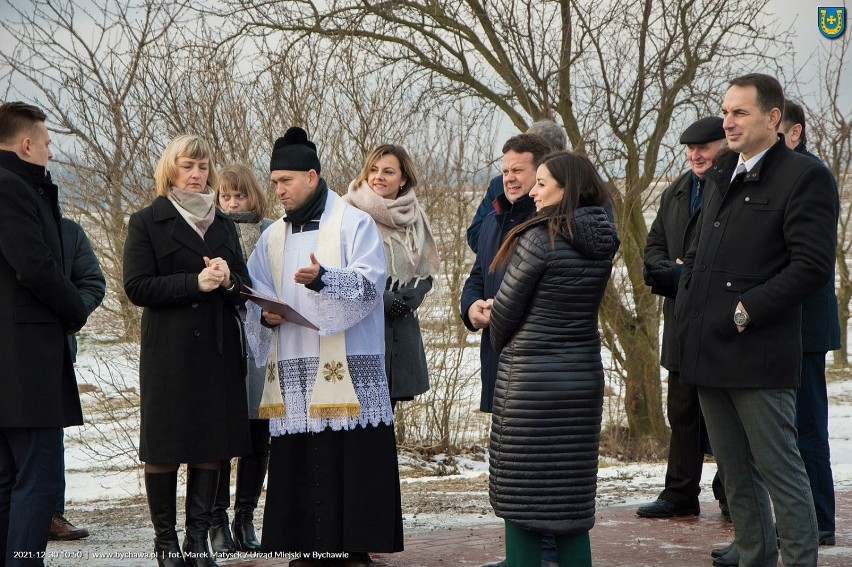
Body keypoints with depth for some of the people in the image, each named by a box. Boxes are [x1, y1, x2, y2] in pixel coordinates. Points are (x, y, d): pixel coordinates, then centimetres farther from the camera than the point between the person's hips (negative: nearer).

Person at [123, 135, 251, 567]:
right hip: (169, 352, -4)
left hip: (218, 349, 4)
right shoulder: (147, 222, 2)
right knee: (164, 447, 0)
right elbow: (136, 287, -9)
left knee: (212, 444, 3)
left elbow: (243, 285, 15)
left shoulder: (223, 224, 17)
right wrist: (196, 282, -17)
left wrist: (227, 279, -8)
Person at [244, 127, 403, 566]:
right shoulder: (273, 238, 17)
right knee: (296, 462, 1)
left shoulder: (354, 224, 0)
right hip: (294, 372, 5)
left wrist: (323, 279, -29)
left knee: (351, 461, -6)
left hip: (348, 367, -5)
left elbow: (370, 284, -11)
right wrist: (266, 316, -4)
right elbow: (256, 298, 20)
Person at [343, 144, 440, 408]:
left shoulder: (414, 217, 12)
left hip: (401, 328, 5)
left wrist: (410, 297, -5)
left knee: (387, 407, 8)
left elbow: (426, 273, 15)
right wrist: (383, 299, -14)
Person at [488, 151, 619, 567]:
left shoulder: (540, 238, -15)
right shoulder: (602, 241, 5)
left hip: (530, 378, -6)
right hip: (584, 374, 7)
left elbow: (506, 309, -8)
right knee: (571, 496, 12)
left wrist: (500, 346, 12)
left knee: (521, 499, 2)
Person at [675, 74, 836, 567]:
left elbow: (813, 266, -16)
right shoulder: (722, 176, 17)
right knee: (736, 476, 15)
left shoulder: (804, 176, -9)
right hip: (710, 355, 8)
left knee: (781, 472, -2)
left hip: (758, 353, -8)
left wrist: (746, 311, -17)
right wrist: (688, 303, 11)